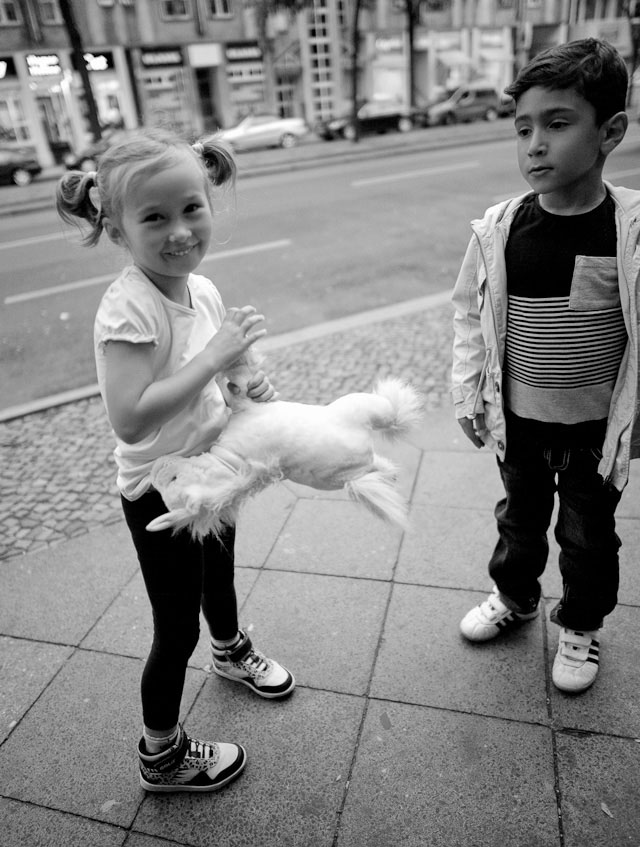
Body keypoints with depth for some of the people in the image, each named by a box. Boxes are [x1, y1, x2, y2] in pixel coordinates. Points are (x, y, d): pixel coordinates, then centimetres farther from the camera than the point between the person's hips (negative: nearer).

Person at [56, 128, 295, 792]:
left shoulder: (203, 289, -4)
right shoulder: (128, 308, -27)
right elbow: (129, 419, -35)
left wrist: (245, 386, -8)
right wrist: (215, 355, -34)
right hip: (160, 491, -7)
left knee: (219, 574, 31)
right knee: (177, 630, 9)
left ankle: (231, 651, 63)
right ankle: (161, 756, 35)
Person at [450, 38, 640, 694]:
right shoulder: (499, 227, -11)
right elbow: (469, 311, 0)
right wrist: (468, 394, 1)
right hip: (518, 417, 2)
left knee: (587, 534, 17)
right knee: (519, 516, 23)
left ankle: (580, 624, 43)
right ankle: (514, 596, 49)